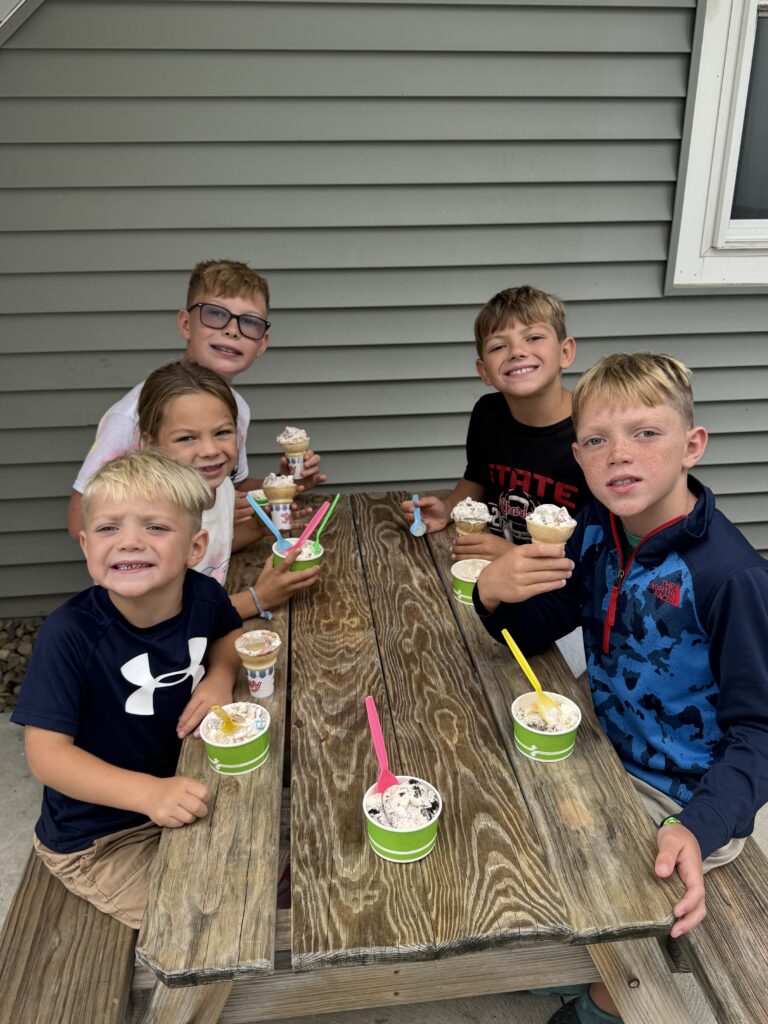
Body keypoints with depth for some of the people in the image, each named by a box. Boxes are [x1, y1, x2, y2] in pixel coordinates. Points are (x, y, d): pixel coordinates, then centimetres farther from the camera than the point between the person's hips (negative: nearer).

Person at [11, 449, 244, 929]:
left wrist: (220, 676, -15)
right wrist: (149, 792, -41)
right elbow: (46, 752, -27)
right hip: (96, 837, -4)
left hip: (180, 795, 5)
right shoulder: (70, 633, -30)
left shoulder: (203, 595, -17)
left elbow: (231, 633, 7)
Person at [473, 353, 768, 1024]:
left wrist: (699, 827, -35)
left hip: (685, 793, -6)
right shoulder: (598, 533, -7)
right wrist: (494, 593, -21)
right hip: (613, 757, 7)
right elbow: (530, 634, 1)